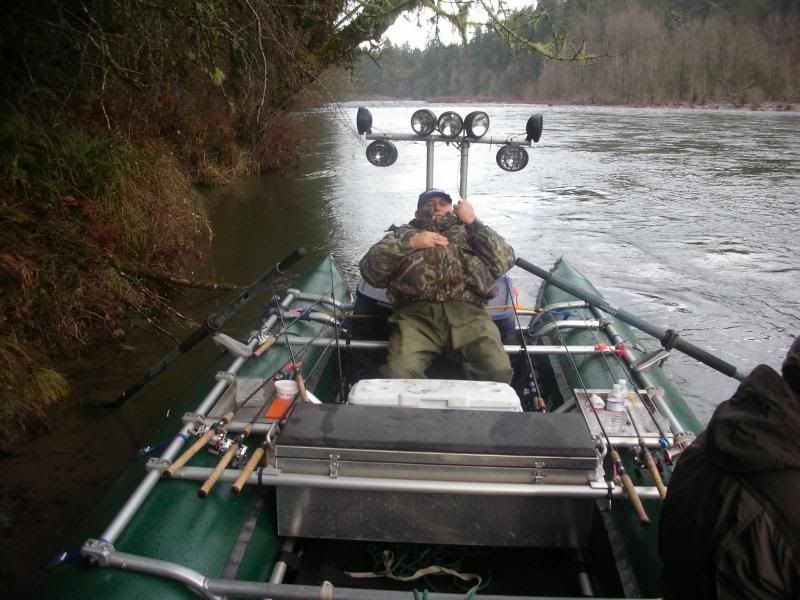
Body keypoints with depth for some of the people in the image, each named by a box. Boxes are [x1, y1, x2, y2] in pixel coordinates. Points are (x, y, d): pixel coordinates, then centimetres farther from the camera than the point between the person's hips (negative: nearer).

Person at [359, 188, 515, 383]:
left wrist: (472, 221, 9)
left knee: (498, 371, -25)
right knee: (399, 374, -28)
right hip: (416, 313, 0)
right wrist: (409, 243, 3)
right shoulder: (403, 233, 29)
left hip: (467, 312, 1)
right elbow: (369, 268, 12)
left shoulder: (469, 232, 30)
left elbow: (505, 261, 12)